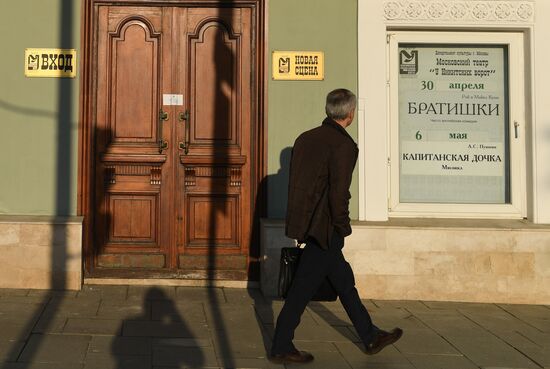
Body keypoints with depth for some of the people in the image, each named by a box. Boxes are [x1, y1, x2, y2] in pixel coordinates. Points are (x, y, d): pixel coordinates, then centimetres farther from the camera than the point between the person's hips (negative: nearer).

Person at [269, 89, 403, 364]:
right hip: (324, 228, -9)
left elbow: (295, 182, 12)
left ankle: (370, 337, 29)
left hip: (305, 223, 9)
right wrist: (342, 228, -7)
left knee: (344, 281, 18)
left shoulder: (305, 138, 9)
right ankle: (281, 348, 10)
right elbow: (339, 192, -19)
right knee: (303, 289, 0)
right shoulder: (344, 145, -15)